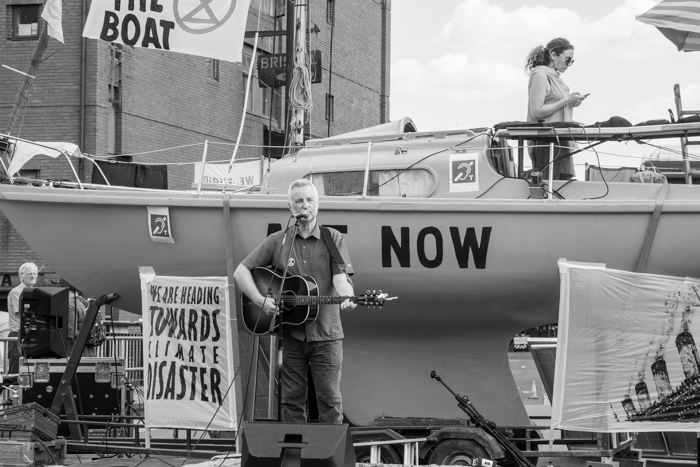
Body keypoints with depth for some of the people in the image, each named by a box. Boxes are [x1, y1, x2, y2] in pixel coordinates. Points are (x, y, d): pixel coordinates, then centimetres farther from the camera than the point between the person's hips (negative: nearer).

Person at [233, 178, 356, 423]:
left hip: (325, 332, -1)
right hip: (290, 333, 1)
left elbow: (340, 277, -9)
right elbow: (241, 271, 5)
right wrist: (260, 300, -11)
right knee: (292, 400, 6)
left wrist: (347, 298, -31)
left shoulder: (333, 239, 3)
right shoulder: (277, 241, 6)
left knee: (329, 400, -1)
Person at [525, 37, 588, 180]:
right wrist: (566, 101, -12)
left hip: (562, 142, 9)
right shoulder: (540, 75, -6)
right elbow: (536, 112, -14)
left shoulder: (556, 77, 20)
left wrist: (572, 101, 10)